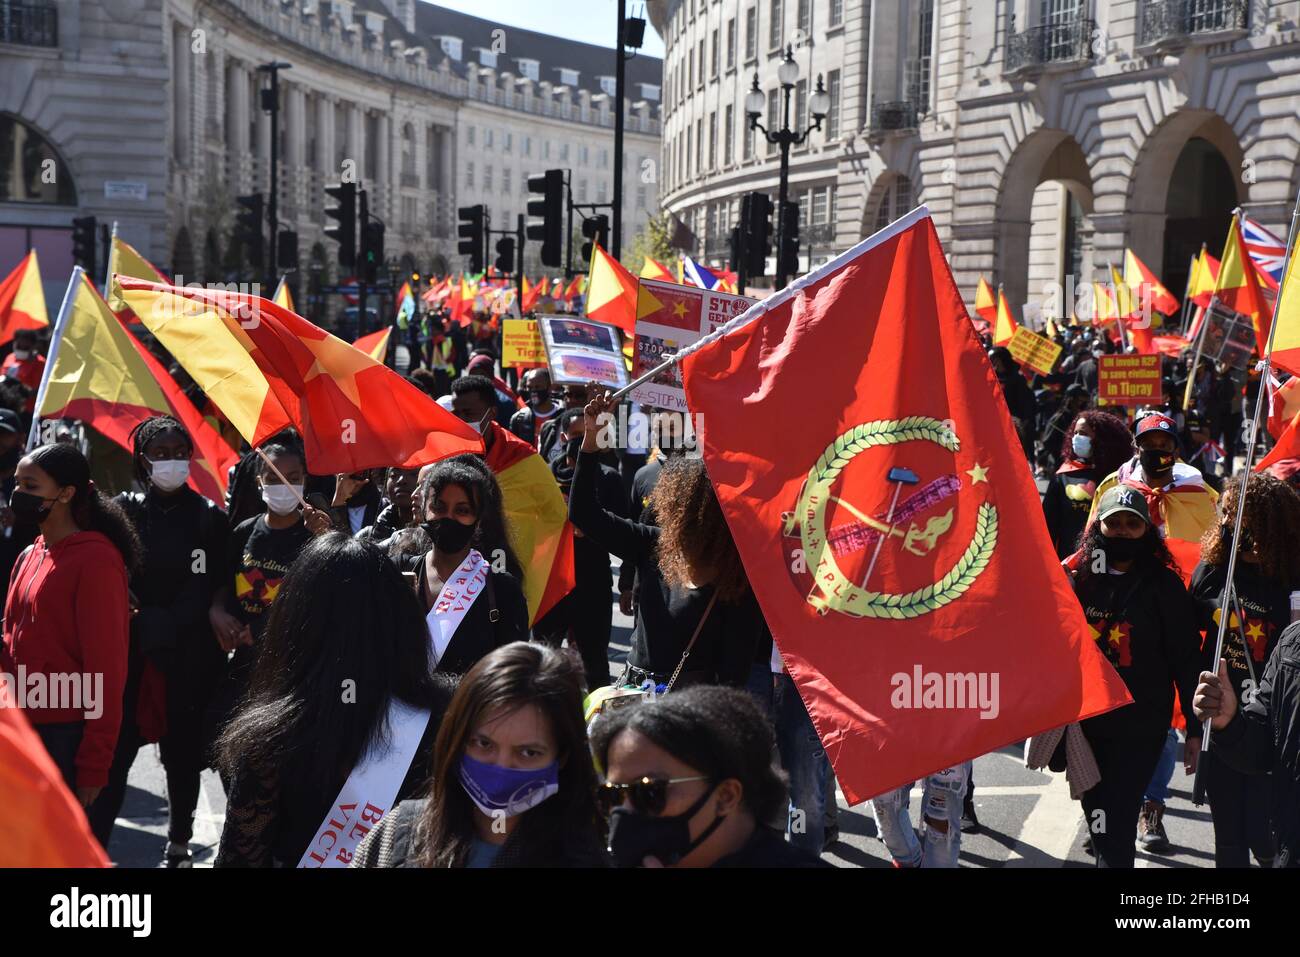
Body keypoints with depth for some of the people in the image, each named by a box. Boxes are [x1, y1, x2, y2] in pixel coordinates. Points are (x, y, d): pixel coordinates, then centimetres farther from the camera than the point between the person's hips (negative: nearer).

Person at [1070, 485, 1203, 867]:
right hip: (1084, 720, 4)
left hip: (1140, 727, -4)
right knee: (1096, 815, 14)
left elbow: (1186, 659, -4)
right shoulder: (1077, 580, 5)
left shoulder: (1164, 586, -4)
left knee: (1114, 825, -11)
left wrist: (1195, 730, -6)